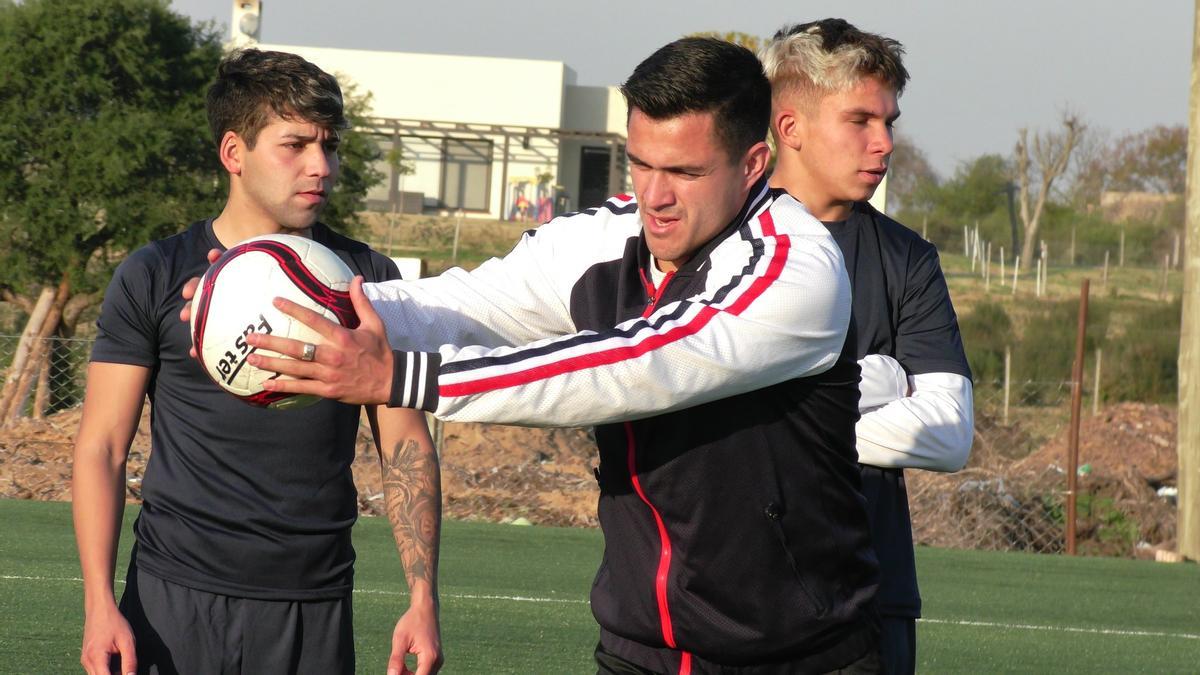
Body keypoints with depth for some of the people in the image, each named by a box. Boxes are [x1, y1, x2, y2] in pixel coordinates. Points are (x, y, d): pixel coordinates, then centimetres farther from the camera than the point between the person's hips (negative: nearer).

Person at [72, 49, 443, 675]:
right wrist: (99, 605, -9)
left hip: (313, 609, 1)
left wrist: (424, 599, -3)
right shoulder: (155, 277, 2)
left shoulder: (367, 280, 6)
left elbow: (407, 448, 7)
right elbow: (102, 446, 1)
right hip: (173, 599, -1)